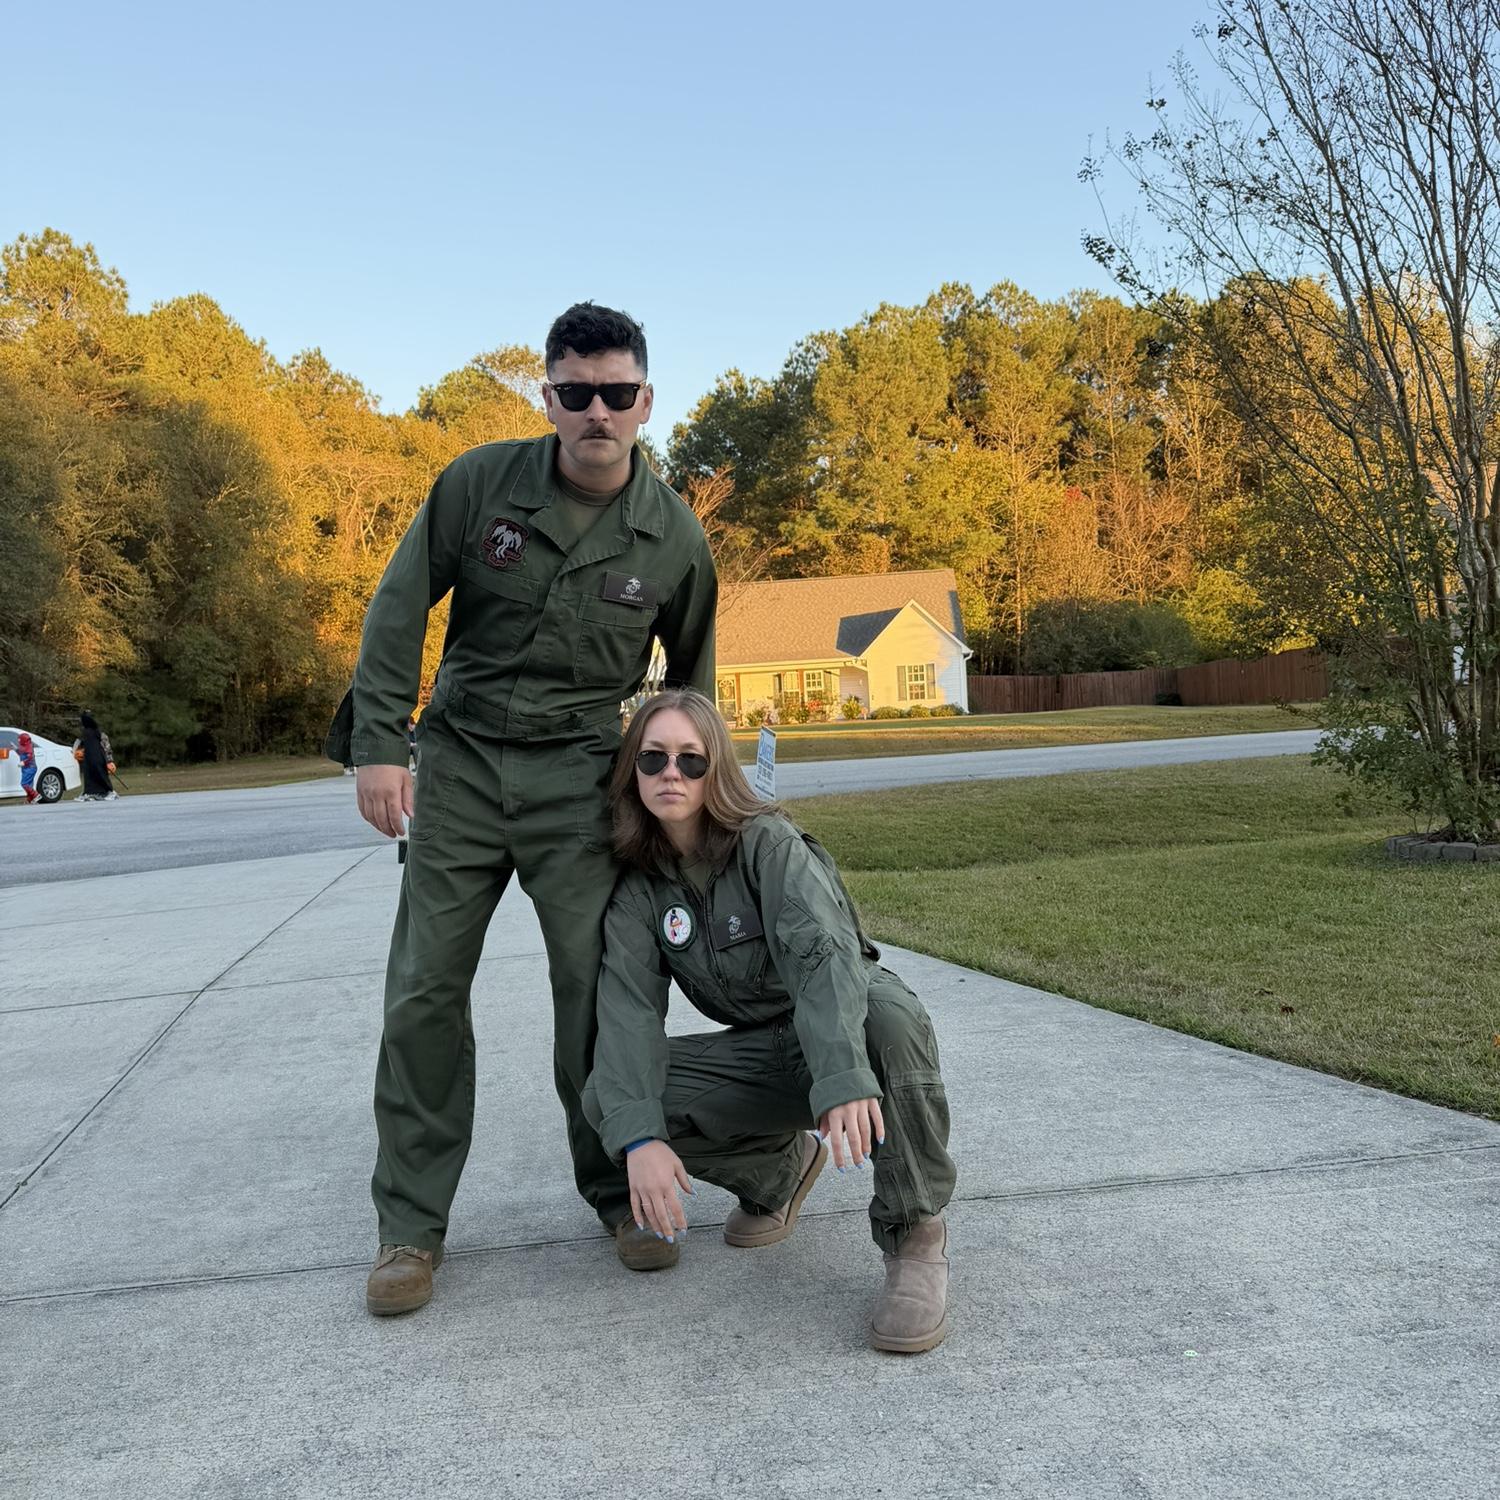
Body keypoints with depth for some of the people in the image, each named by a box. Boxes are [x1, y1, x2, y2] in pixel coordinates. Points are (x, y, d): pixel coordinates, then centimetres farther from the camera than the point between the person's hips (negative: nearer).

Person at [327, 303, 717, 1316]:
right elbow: (401, 607, -1)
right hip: (461, 762, 1)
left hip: (577, 777, 0)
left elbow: (691, 676, 11)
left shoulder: (674, 536, -2)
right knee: (425, 987, 0)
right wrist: (379, 741, -9)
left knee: (596, 983, -5)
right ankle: (412, 1224, 12)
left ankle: (619, 1192, 15)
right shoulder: (479, 482, -6)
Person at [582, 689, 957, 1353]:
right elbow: (629, 1010, -17)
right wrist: (640, 1136, -34)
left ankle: (914, 1234, -20)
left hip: (844, 1030, -4)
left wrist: (844, 1078, -53)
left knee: (892, 1013, -40)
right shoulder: (638, 886, -5)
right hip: (764, 1053, 4)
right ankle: (781, 1164, 8)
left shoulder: (768, 842, -19)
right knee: (607, 1099, -19)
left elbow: (824, 951, -35)